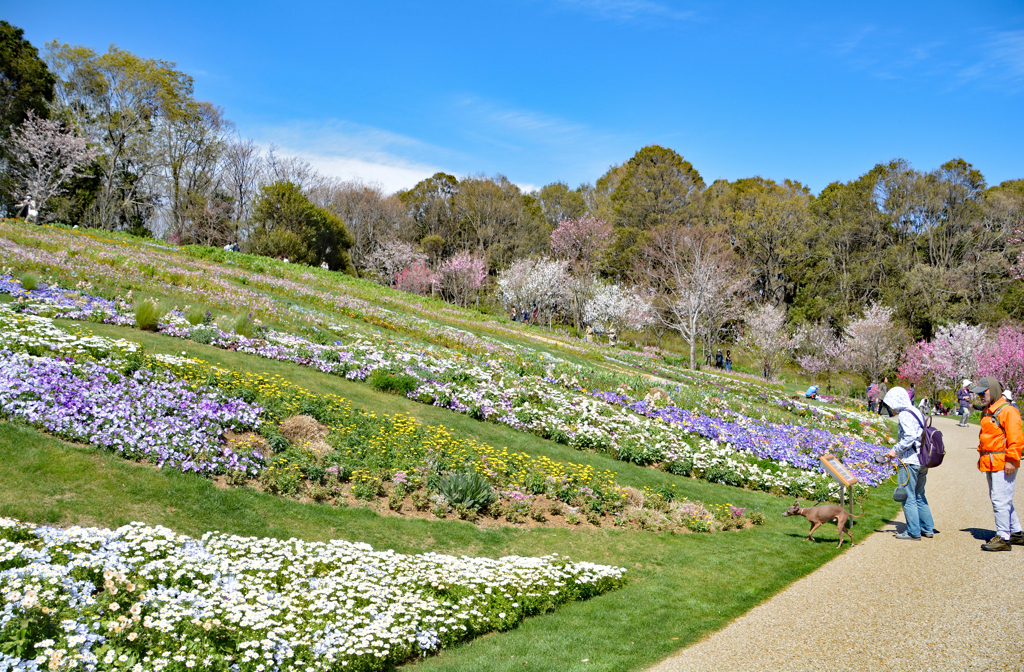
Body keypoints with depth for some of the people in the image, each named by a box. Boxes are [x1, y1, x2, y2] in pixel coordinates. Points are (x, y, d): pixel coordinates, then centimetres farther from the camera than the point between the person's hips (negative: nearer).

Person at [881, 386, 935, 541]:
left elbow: (910, 436, -25)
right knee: (919, 496, 19)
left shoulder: (905, 415, -13)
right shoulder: (916, 413, 15)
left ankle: (913, 532, 3)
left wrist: (896, 450, -16)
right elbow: (920, 435, 15)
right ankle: (928, 529, 23)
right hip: (922, 460, 9)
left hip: (910, 461, -9)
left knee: (908, 497, -1)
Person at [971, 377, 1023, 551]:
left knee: (1000, 500, -9)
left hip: (1003, 464, -10)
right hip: (990, 464, 10)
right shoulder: (987, 412, 17)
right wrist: (981, 456, 23)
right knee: (1003, 500, 17)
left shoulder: (1007, 411, -13)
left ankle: (1003, 538, -4)